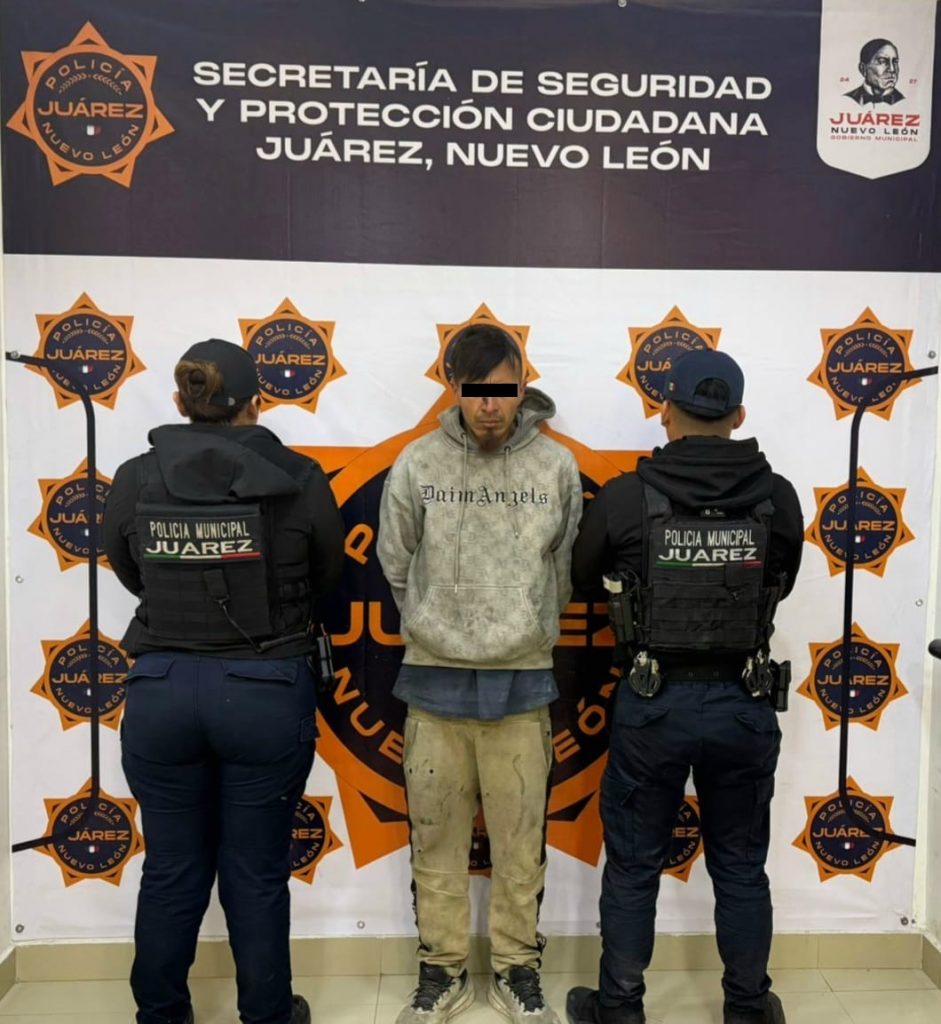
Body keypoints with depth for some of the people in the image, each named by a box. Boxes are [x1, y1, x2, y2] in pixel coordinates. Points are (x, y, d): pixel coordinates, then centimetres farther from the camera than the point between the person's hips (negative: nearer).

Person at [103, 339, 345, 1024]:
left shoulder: (134, 481, -5)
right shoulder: (300, 480, -10)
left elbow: (131, 575, 9)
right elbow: (328, 576, 4)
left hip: (161, 689, 2)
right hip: (267, 690, -2)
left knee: (171, 871, 19)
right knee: (257, 873, 14)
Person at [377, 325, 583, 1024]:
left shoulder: (557, 467, -2)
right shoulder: (417, 465, -4)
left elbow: (566, 568, 8)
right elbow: (395, 566, 6)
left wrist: (528, 633, 9)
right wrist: (433, 632, 8)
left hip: (523, 684, 0)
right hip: (434, 681, 0)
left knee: (521, 843, 11)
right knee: (436, 840, 12)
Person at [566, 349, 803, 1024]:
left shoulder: (625, 497, -11)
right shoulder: (778, 498, -5)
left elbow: (582, 577, 5)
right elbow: (781, 586, 10)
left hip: (653, 702, -2)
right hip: (744, 704, 2)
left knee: (633, 868, 14)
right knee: (742, 869, 19)